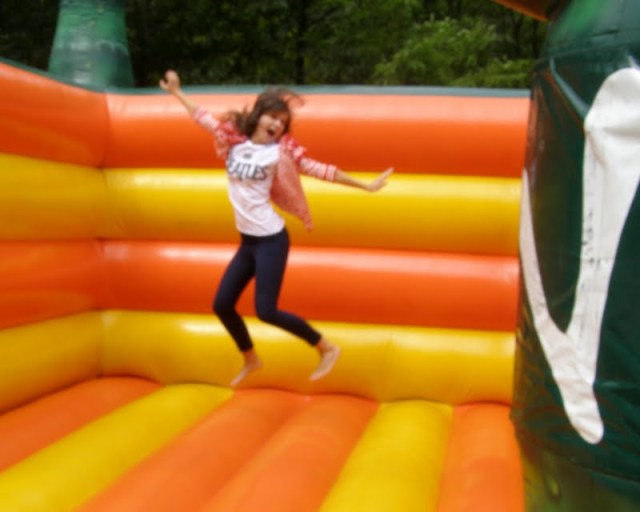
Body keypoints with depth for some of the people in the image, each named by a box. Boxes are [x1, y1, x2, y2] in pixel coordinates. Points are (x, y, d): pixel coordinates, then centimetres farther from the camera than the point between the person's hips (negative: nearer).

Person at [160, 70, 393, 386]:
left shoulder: (279, 152, -7)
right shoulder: (234, 140, 5)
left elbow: (319, 170, -5)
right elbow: (203, 117, 19)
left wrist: (365, 185, -5)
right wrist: (176, 92, 26)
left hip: (270, 240, -6)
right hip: (247, 241, 6)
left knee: (266, 310, -12)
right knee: (222, 304, 7)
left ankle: (327, 349, 5)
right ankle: (251, 360, 30)